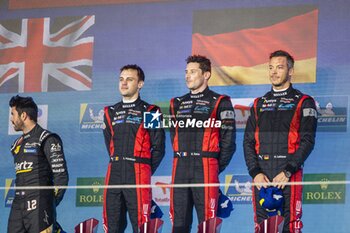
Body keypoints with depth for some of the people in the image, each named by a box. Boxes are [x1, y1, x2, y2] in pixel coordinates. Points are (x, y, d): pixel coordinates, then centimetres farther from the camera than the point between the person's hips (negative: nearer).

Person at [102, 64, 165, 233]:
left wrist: (144, 171, 2)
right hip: (114, 175, 5)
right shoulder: (111, 112, 17)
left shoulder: (149, 112, 2)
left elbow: (158, 148, 0)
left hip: (138, 176, -5)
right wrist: (118, 167, 14)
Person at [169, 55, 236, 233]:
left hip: (206, 171, -5)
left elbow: (228, 141, -1)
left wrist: (216, 168, -1)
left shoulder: (219, 103, 1)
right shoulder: (177, 104, 18)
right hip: (180, 171, 5)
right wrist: (182, 162, 12)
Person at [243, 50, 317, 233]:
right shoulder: (259, 104, 19)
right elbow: (248, 141, 12)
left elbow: (307, 141, -5)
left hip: (290, 175, -4)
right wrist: (255, 172, -3)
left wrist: (288, 172, -15)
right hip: (261, 176, 4)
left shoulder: (303, 103, 5)